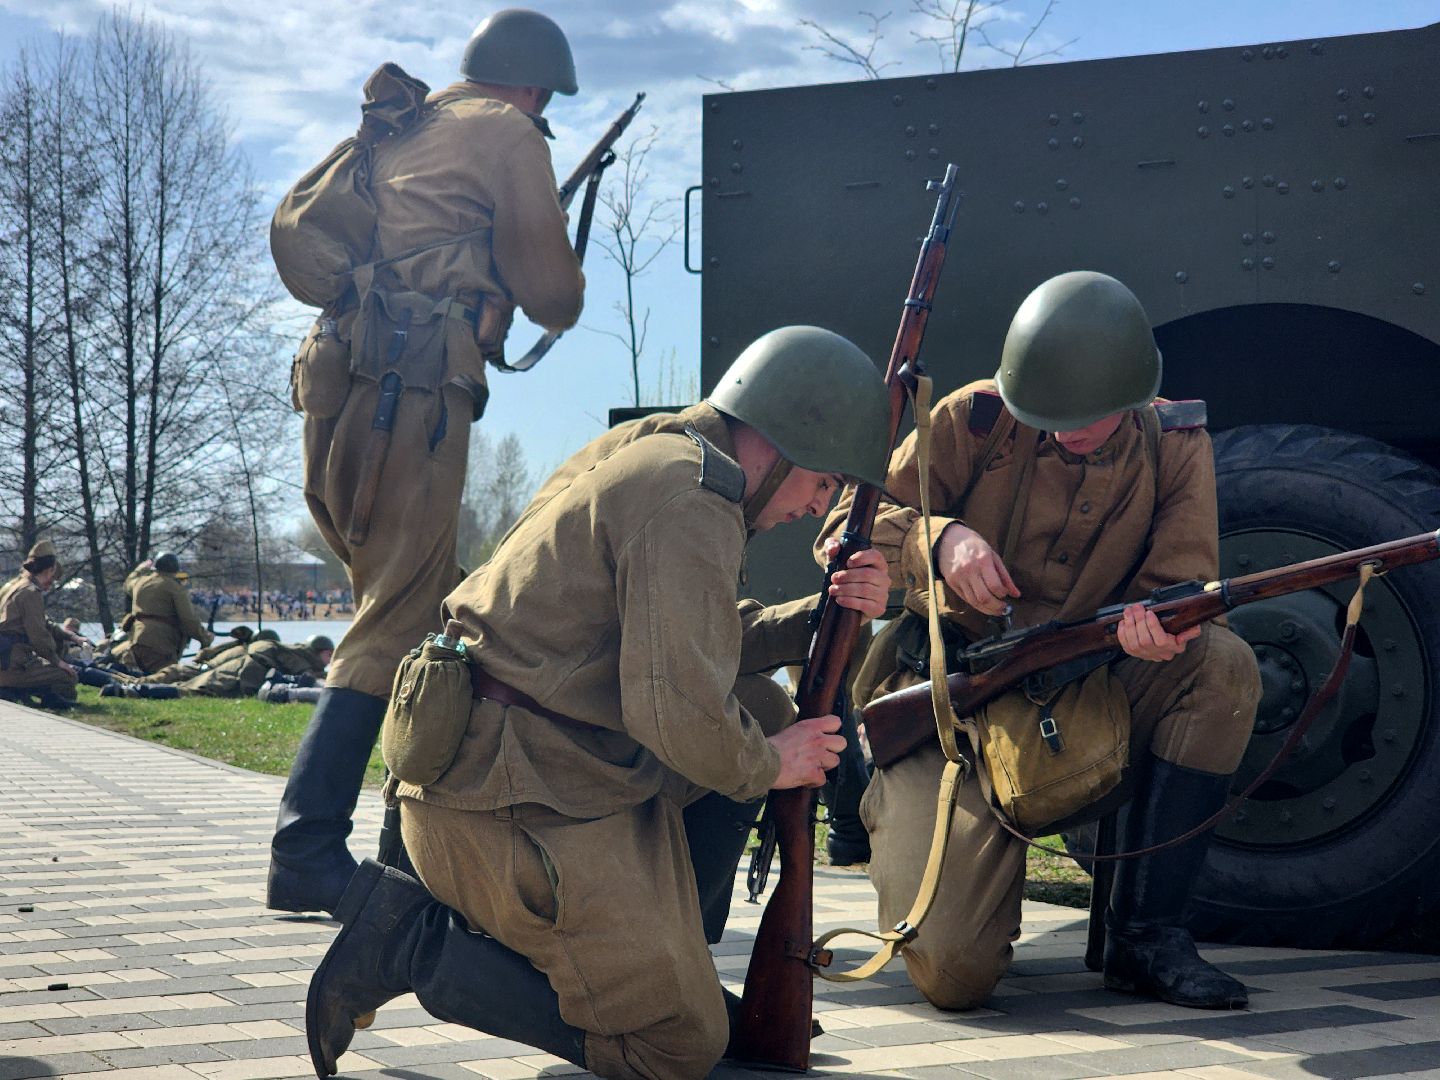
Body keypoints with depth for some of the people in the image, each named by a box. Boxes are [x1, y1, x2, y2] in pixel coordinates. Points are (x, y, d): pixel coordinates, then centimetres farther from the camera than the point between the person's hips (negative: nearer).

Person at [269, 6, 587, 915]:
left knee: (429, 612, 16)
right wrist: (566, 273, 26)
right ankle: (307, 852, -16)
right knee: (398, 629, -10)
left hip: (338, 384, 8)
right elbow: (553, 300, 1)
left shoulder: (396, 133, 25)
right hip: (411, 392, -8)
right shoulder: (507, 136, 3)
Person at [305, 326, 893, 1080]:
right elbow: (677, 709, -24)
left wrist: (821, 617, 7)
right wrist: (765, 765, -5)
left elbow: (703, 641, 21)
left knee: (765, 712, 17)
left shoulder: (655, 454, 15)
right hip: (507, 808, -10)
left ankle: (670, 959, 18)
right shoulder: (689, 499, -17)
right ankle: (413, 940, -5)